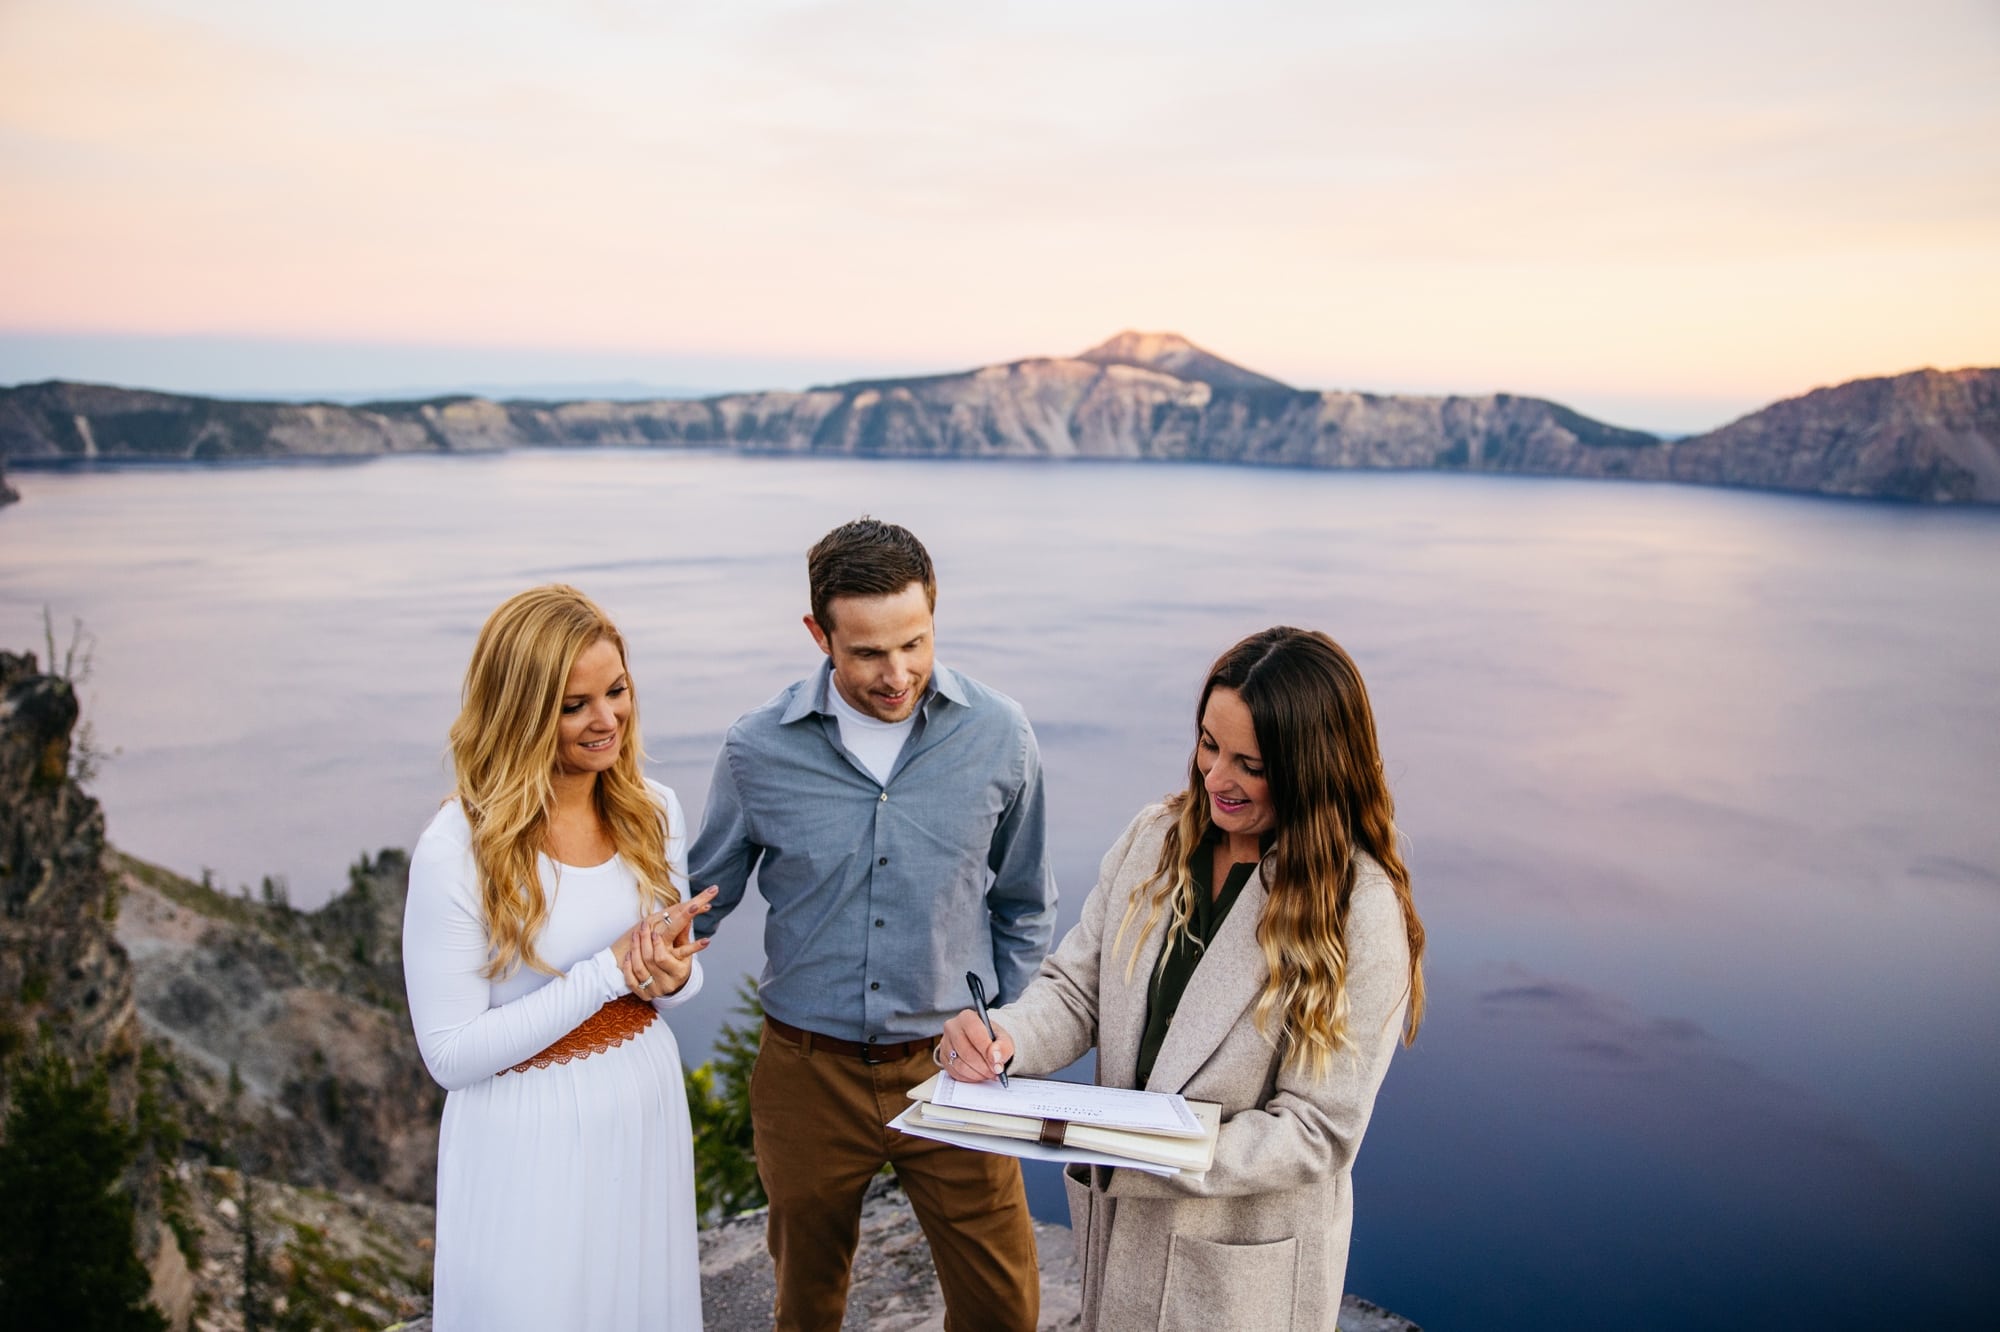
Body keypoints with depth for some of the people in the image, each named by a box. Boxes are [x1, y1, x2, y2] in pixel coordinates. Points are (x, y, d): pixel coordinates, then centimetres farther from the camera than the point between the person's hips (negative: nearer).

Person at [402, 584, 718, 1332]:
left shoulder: (653, 812, -3)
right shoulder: (457, 850, -20)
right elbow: (450, 1053, -17)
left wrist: (672, 975, -16)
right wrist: (608, 971, -23)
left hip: (646, 1116, 5)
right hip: (529, 1145, -5)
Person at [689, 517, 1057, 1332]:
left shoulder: (998, 737, -8)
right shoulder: (758, 750, -10)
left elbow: (1023, 909, 5)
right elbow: (700, 904, 3)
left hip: (950, 1069, 0)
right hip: (809, 1072, 0)